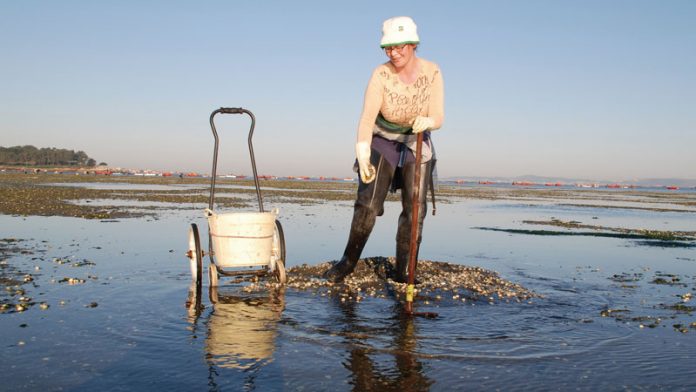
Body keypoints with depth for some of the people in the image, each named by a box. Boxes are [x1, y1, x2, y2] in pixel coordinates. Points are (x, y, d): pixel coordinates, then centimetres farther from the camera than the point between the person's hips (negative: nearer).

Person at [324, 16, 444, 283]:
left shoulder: (432, 73, -15)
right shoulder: (381, 75, -21)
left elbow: (438, 118, -18)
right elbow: (367, 117, -30)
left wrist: (426, 121, -42)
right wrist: (362, 153, -44)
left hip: (417, 144, 2)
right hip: (382, 143, -2)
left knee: (414, 209, -4)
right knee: (367, 205, -11)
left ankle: (403, 271, 6)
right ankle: (348, 261, 7)